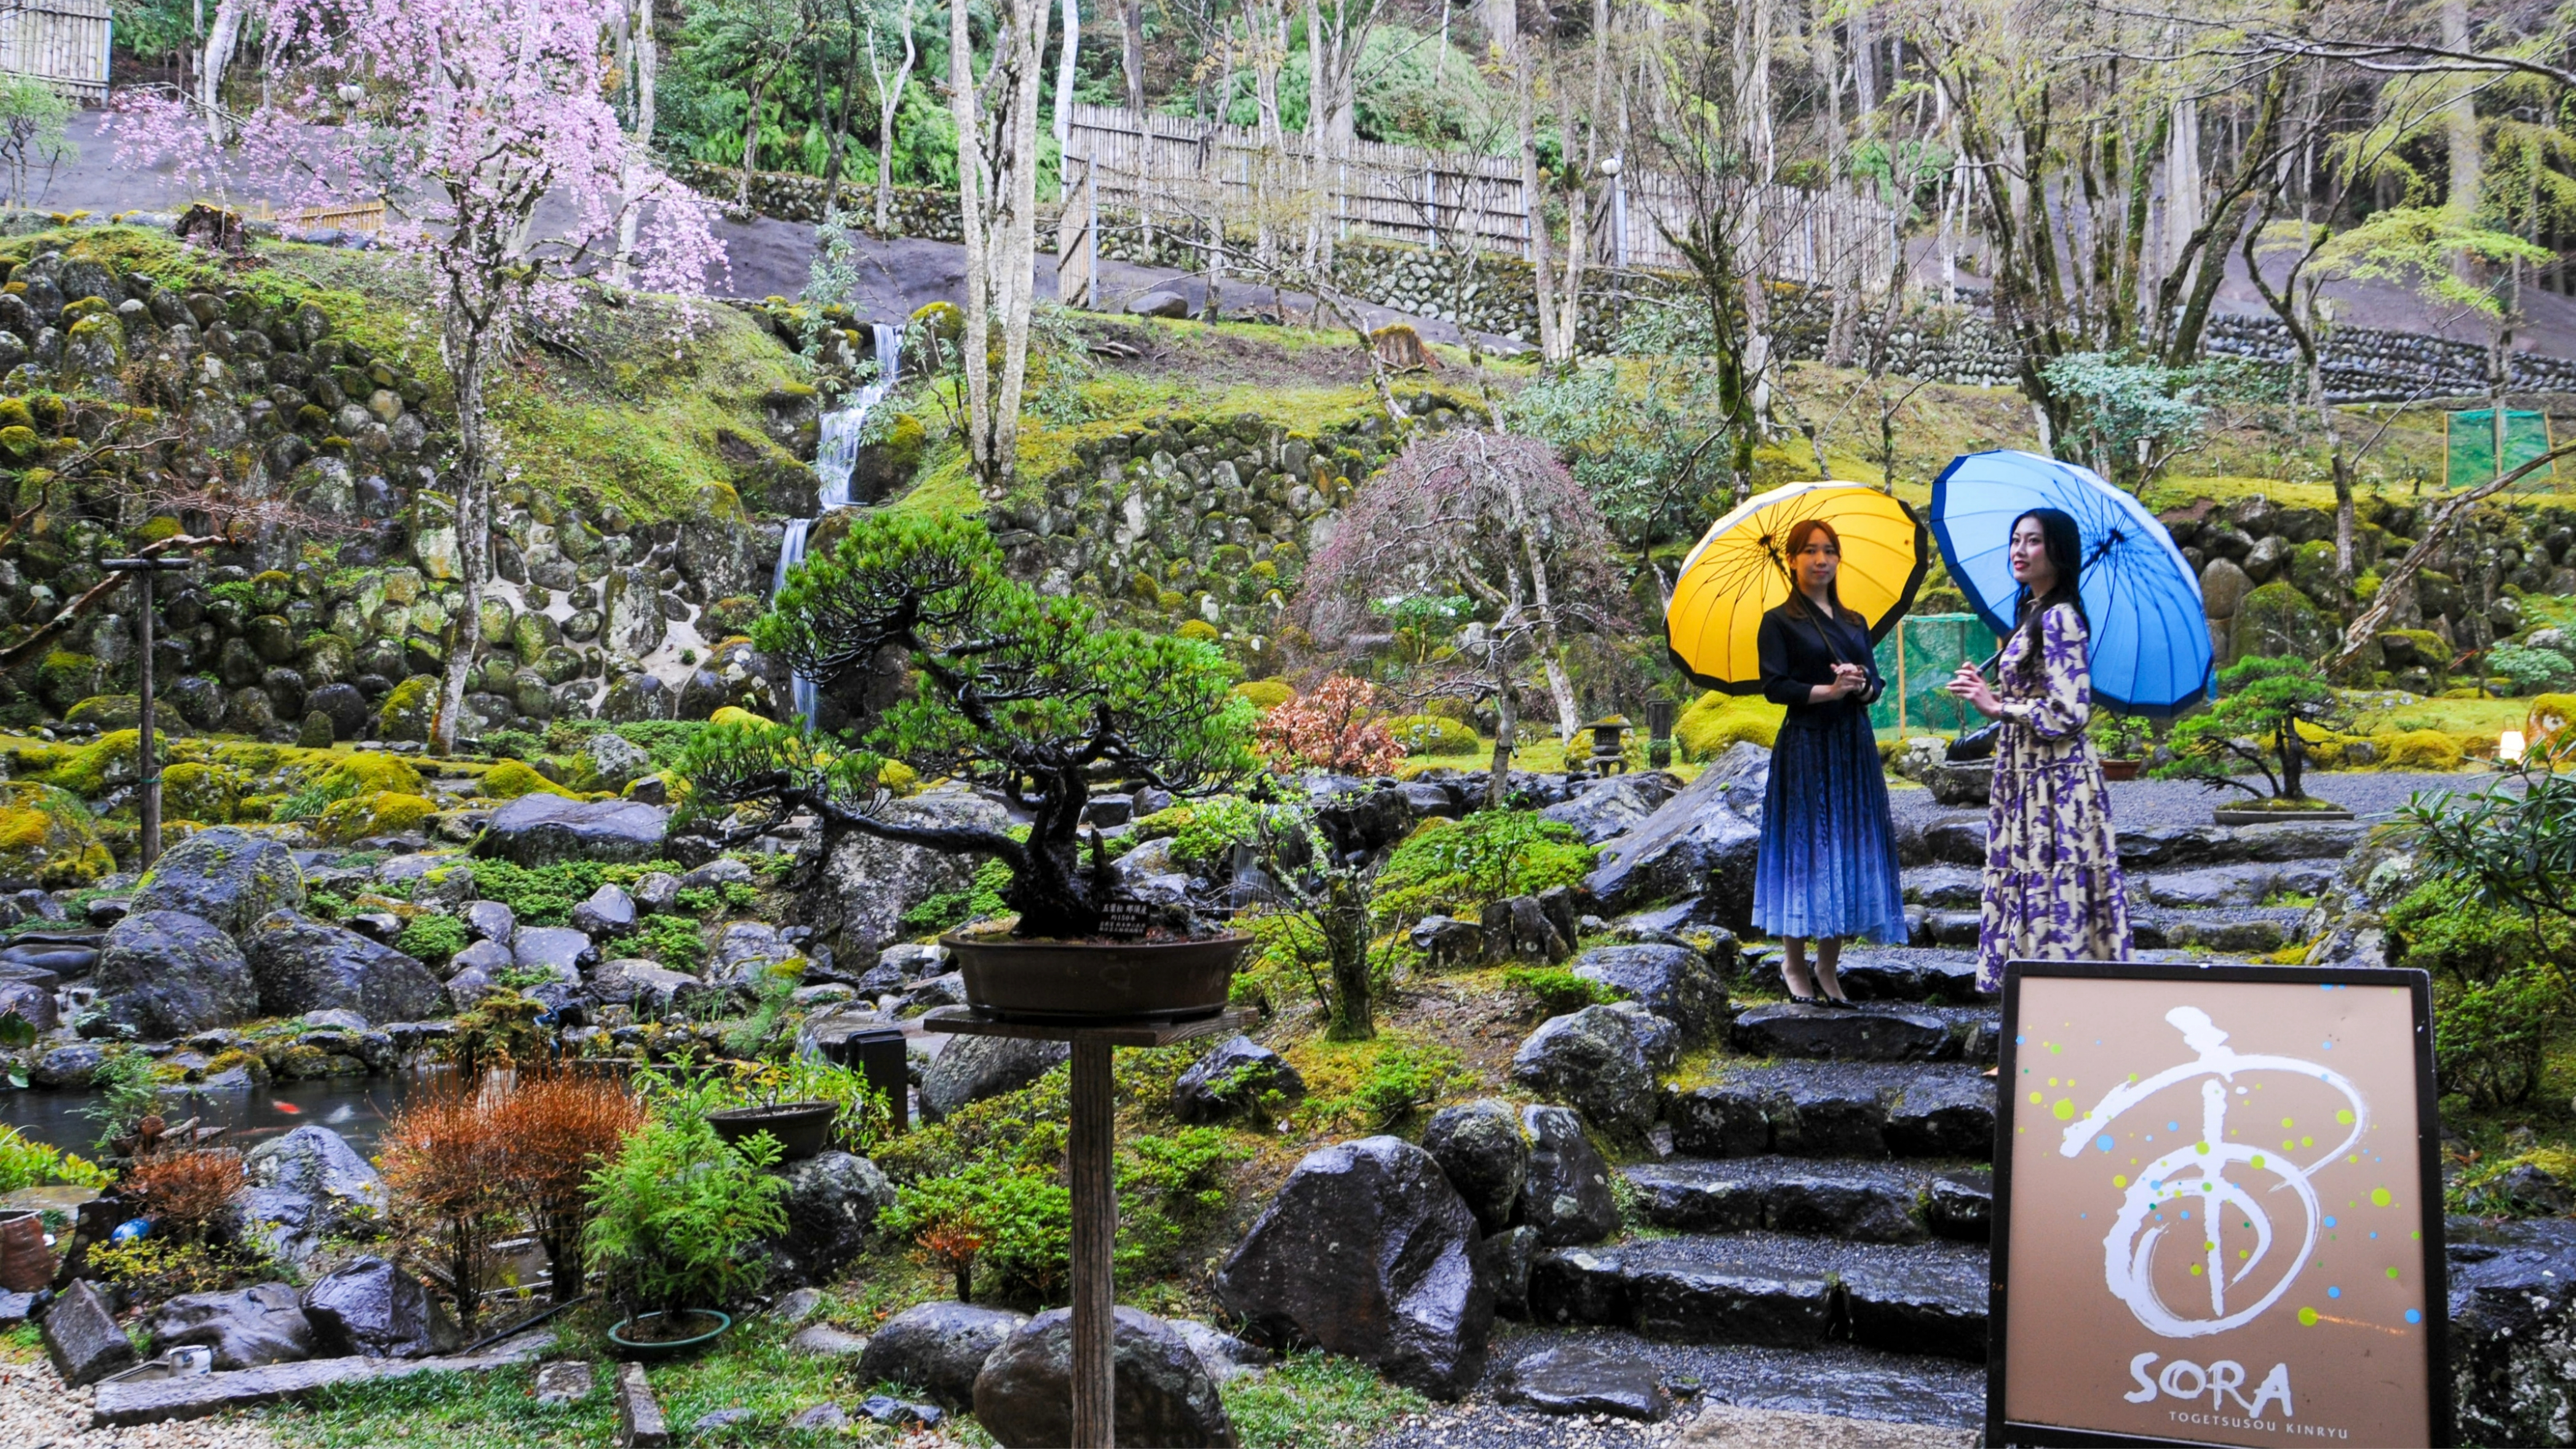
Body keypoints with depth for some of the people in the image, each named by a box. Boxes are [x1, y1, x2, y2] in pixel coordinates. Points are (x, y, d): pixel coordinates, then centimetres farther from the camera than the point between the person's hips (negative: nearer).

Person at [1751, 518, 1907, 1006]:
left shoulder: (1854, 623, 15)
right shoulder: (1779, 622, -1)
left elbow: (1877, 684, 12)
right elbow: (1774, 686, -10)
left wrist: (1861, 685, -10)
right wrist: (1830, 690, -16)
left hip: (1853, 747, 5)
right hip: (1804, 747, -5)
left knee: (1852, 851, 2)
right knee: (1805, 850, -4)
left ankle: (1829, 966, 8)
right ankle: (1794, 963, 6)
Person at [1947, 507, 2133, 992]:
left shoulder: (2059, 618, -14)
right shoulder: (2033, 614, 15)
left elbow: (2068, 712, -20)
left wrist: (1998, 707, -12)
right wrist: (1990, 695, 11)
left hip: (2055, 776, -10)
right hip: (2028, 771, 10)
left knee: (2053, 885, -7)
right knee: (2029, 883, 10)